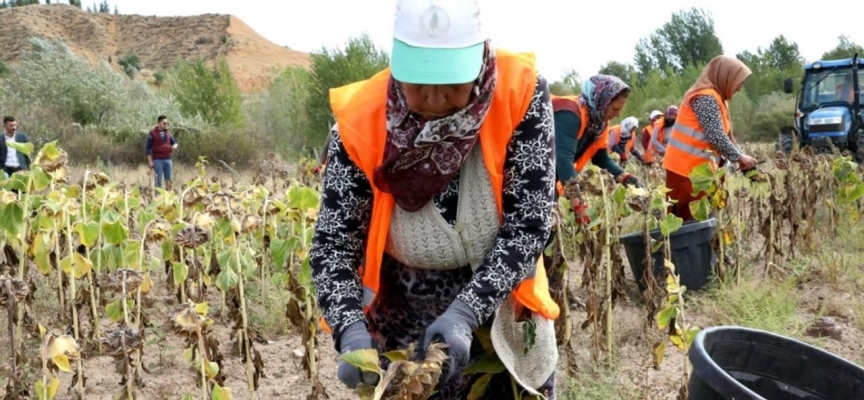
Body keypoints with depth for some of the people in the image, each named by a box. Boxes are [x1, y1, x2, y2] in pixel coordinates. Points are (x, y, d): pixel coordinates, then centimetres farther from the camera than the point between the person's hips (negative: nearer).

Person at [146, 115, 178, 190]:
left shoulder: (168, 133, 11)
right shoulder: (152, 134, -3)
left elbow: (174, 142, 19)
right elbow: (148, 148, -3)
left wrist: (174, 145, -7)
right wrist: (150, 161, -10)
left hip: (168, 159, 5)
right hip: (158, 160, -5)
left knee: (168, 180, 4)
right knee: (158, 180, -5)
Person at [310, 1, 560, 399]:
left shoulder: (520, 93, -19)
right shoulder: (362, 121, -18)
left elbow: (528, 226, -20)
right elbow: (332, 244, -14)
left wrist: (465, 313, -31)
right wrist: (352, 331, -31)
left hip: (505, 326, 1)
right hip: (404, 334, 0)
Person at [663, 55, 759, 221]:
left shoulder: (714, 97, 17)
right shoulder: (706, 97, -15)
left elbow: (724, 135, 18)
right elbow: (716, 137, -21)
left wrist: (740, 156, 6)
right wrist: (739, 157, -10)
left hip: (698, 166, 10)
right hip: (686, 167, -10)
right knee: (686, 218, -8)